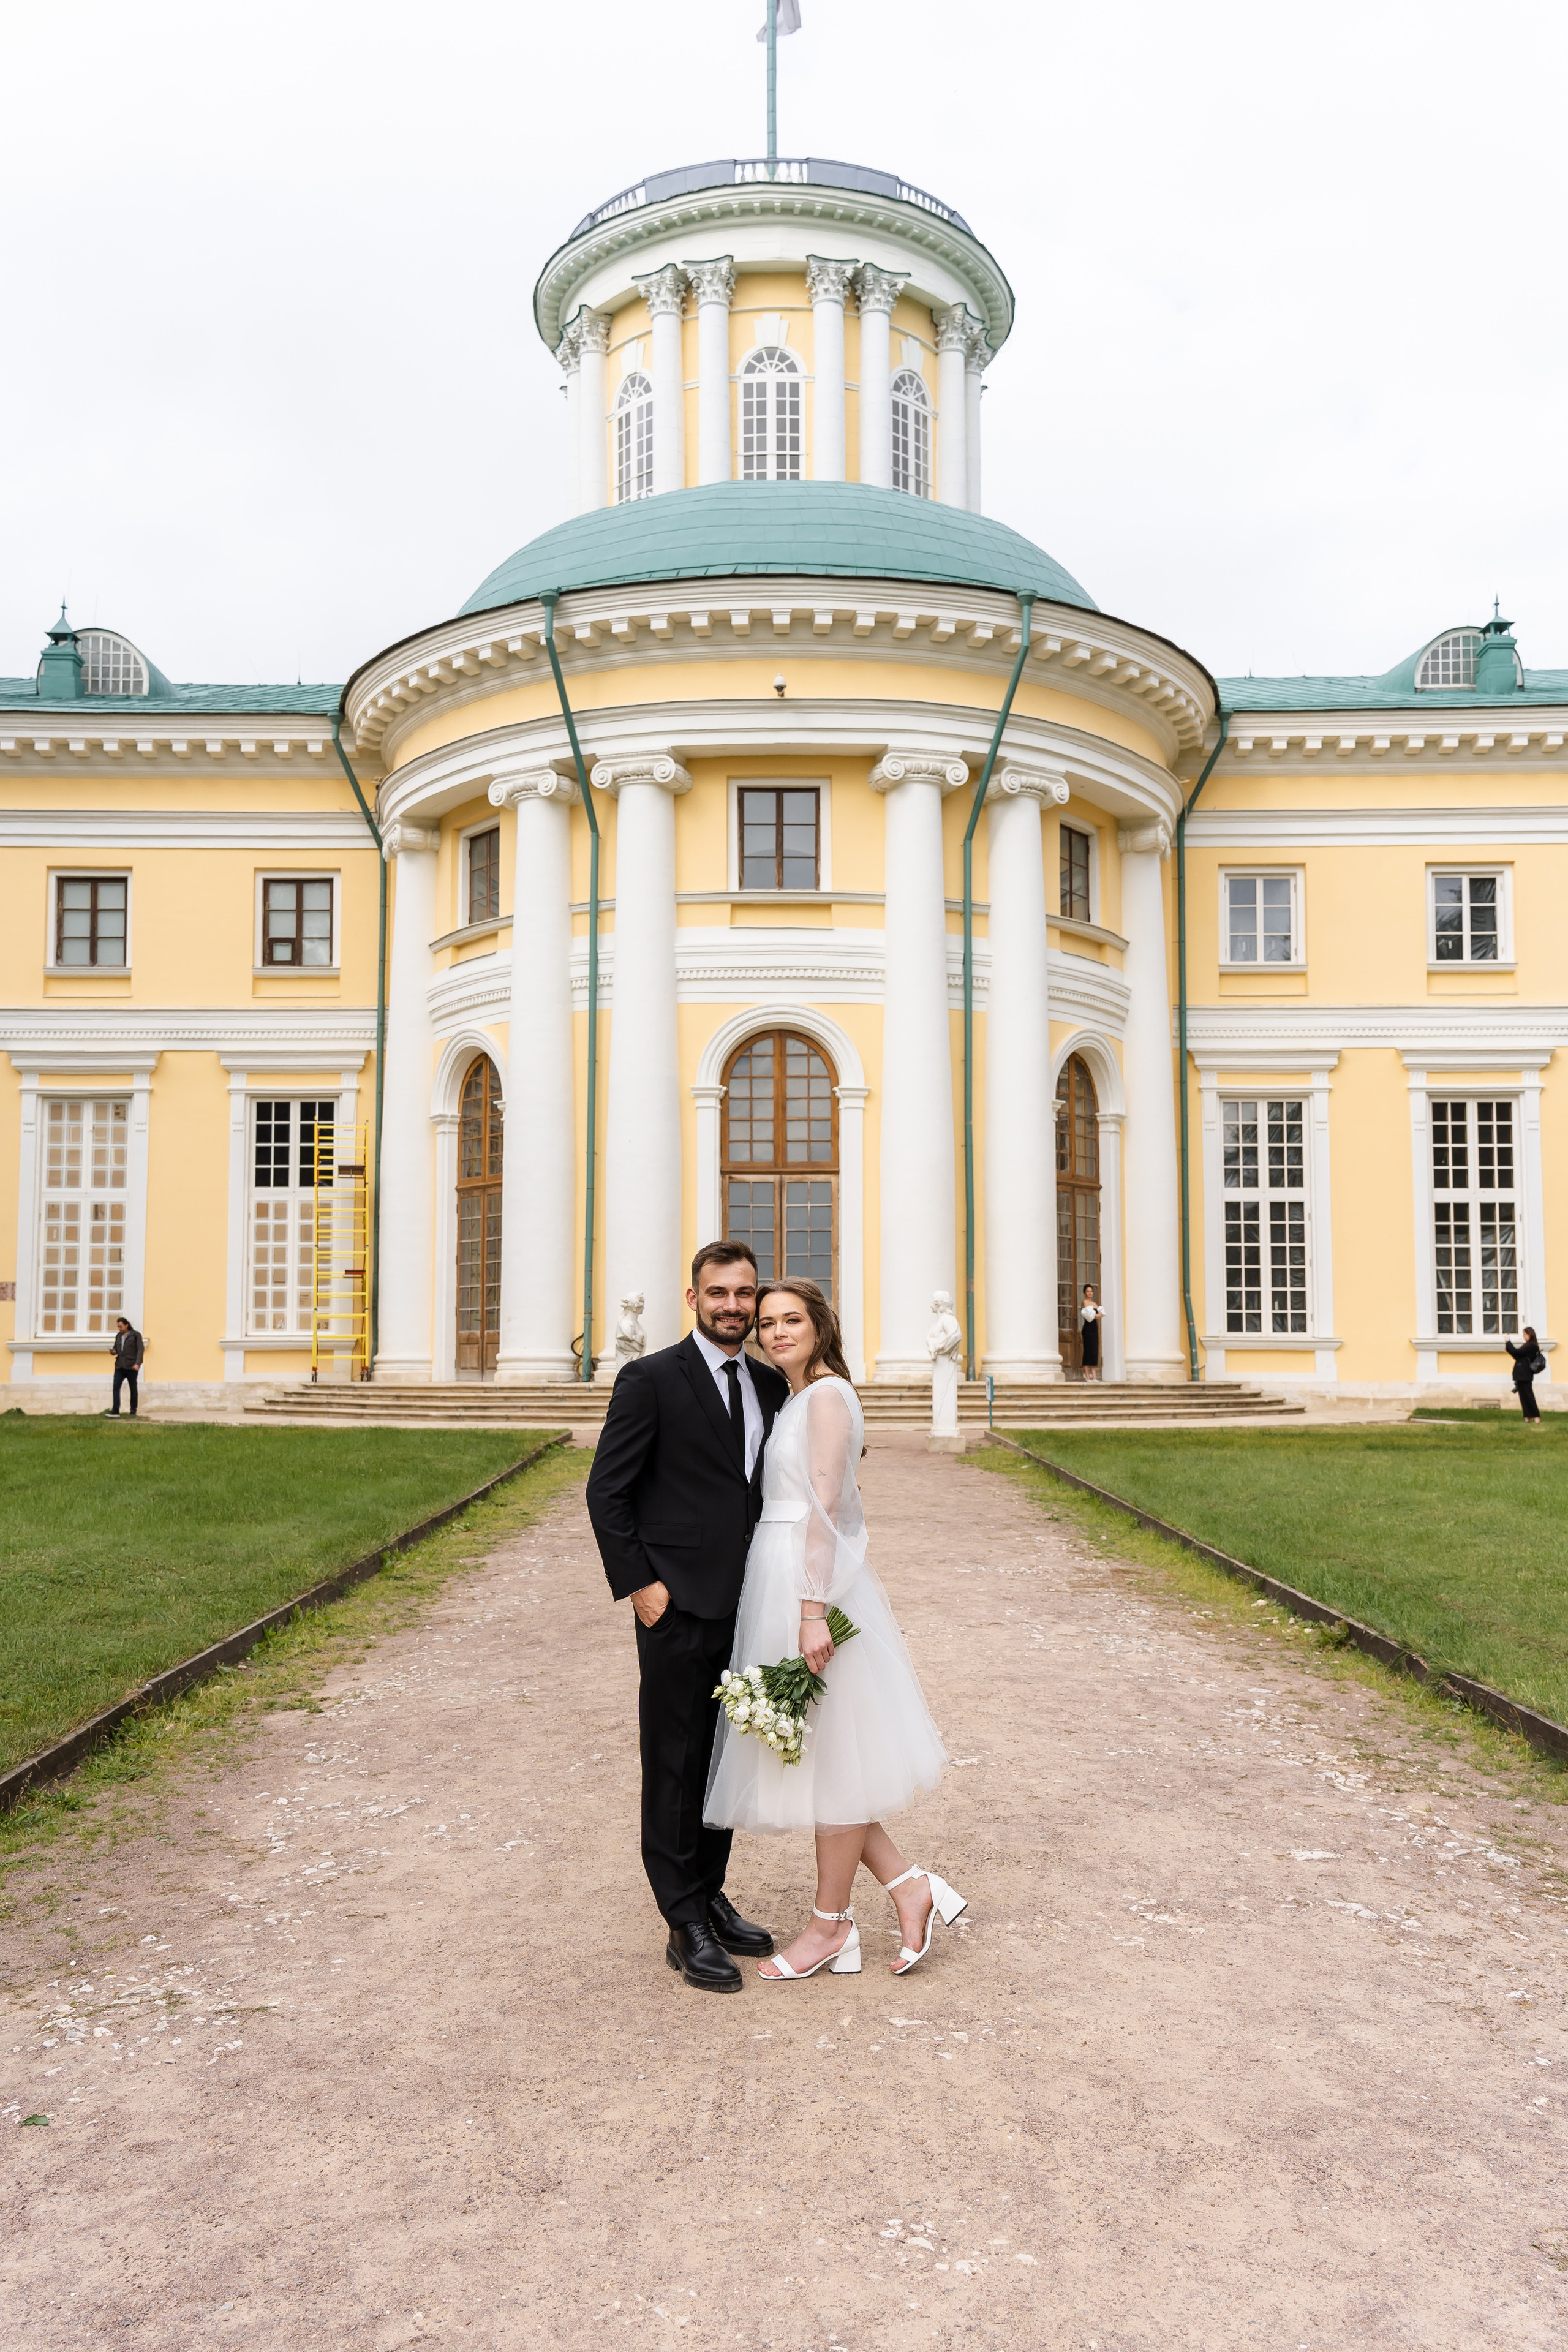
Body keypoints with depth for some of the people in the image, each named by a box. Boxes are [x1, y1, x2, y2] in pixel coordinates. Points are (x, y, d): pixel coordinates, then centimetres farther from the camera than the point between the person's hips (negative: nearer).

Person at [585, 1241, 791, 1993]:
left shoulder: (771, 1386, 10)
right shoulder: (650, 1380, -8)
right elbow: (606, 1491, -8)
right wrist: (638, 1584, -12)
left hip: (746, 1608, 6)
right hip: (679, 1607, -6)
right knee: (675, 1768, 4)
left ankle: (711, 1896, 31)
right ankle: (687, 1927, 14)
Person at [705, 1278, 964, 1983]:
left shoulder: (827, 1395, -12)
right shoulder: (795, 1397, 16)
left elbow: (826, 1507, -19)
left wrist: (813, 1611, -23)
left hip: (812, 1581, -10)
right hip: (780, 1582, 10)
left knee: (828, 1755, 3)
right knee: (809, 1757, 13)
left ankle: (830, 1924, 17)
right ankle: (909, 1886, 19)